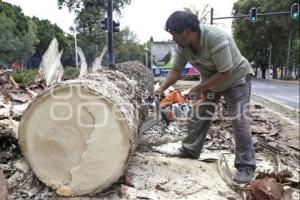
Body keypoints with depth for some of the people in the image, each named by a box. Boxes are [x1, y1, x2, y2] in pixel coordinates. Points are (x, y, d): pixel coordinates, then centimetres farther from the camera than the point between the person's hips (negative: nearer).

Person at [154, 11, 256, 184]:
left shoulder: (216, 38, -37)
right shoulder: (182, 44, -16)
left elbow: (225, 74, -33)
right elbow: (176, 70, -8)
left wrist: (199, 88, -27)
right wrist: (162, 88, -18)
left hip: (236, 78, -6)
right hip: (210, 80, 7)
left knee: (240, 121, -9)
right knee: (198, 117, 7)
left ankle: (246, 166, 2)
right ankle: (189, 154, 22)